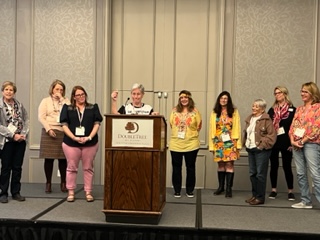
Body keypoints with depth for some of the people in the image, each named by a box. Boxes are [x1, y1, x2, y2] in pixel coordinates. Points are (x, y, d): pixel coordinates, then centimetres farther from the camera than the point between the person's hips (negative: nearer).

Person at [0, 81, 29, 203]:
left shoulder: (19, 105, 7)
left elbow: (26, 120, 8)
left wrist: (24, 134, -7)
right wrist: (13, 135, -15)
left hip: (20, 140, 4)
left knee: (17, 167, 9)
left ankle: (16, 192, 19)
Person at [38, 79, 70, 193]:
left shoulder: (66, 101, 14)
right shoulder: (45, 101, 8)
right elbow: (41, 117, -2)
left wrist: (61, 99, -5)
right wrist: (48, 129, -13)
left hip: (64, 132, 2)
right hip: (49, 132, -1)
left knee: (63, 158, 3)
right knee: (49, 158, 0)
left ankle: (63, 183, 14)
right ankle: (48, 183, 11)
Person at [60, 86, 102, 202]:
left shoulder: (93, 107, 9)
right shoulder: (67, 108, 8)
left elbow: (97, 124, 2)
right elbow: (64, 125, 0)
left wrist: (89, 137, -12)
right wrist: (74, 138, -13)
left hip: (90, 143, 1)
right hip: (71, 143, 0)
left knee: (88, 168, 5)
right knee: (71, 168, 5)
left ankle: (88, 192, 12)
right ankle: (71, 192, 14)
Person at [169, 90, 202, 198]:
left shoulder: (194, 111, -2)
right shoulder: (174, 110, 3)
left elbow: (199, 126, 2)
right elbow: (171, 124, 10)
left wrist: (191, 134, 4)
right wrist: (177, 133, 7)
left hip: (191, 144, -1)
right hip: (176, 144, 1)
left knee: (190, 167, 8)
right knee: (176, 168, 7)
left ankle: (190, 190, 20)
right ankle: (177, 190, 19)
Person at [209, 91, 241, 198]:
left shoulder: (234, 112, 3)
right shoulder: (214, 113, 8)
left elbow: (237, 127, 0)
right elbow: (212, 129, 6)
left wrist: (238, 143, -5)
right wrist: (212, 145, 2)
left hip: (230, 142, -2)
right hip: (219, 142, 2)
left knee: (229, 164, -5)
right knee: (220, 164, 8)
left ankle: (229, 188, 1)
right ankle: (221, 187, 20)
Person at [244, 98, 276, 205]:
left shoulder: (266, 120, -9)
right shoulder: (249, 119, 15)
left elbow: (272, 135, -14)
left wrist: (262, 145, -16)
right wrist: (246, 143, 12)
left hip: (261, 150, -8)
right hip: (250, 149, 8)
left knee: (260, 174, -3)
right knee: (252, 173, 12)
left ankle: (260, 197, 5)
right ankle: (254, 195, 23)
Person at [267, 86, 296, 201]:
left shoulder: (292, 110, 1)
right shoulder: (272, 110, 10)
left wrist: (292, 143, -10)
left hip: (286, 143, -3)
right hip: (273, 142, 3)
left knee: (287, 166, 2)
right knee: (273, 166, 8)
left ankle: (290, 191, 12)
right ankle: (273, 190, 17)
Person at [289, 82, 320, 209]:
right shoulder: (299, 109, 18)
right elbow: (293, 125, 13)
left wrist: (303, 141, -13)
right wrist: (292, 140, -3)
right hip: (296, 144, 7)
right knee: (300, 174, 8)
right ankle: (306, 201, 16)